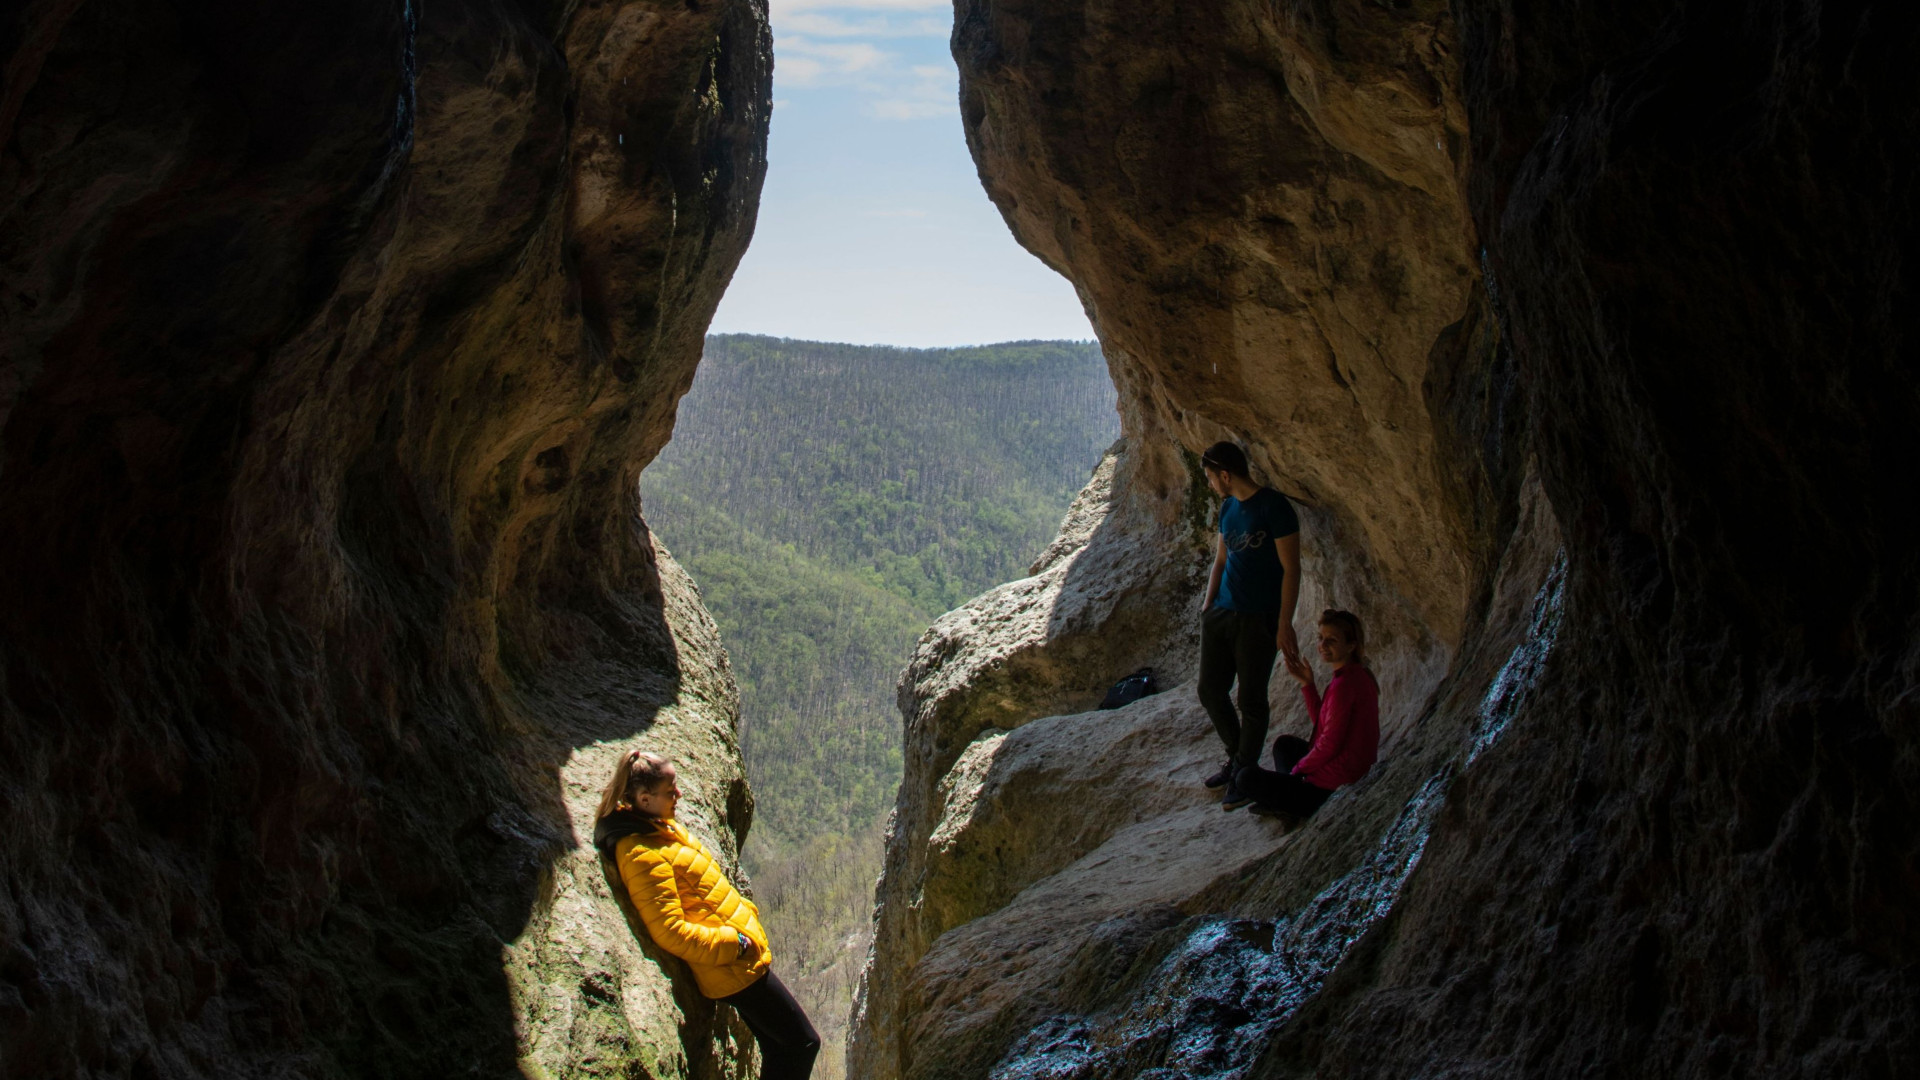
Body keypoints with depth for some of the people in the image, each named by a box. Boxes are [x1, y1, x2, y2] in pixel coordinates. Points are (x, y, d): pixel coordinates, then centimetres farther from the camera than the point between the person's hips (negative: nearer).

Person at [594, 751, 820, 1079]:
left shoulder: (660, 827, 7)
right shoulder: (644, 856, -24)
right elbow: (671, 933, -26)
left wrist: (743, 910, 13)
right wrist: (736, 943, -20)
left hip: (737, 958, 10)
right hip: (734, 968, -10)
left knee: (779, 1048, 17)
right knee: (804, 1041, -1)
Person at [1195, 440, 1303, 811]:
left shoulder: (1274, 506, -13)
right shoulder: (1228, 507, 11)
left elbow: (1291, 569, -13)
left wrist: (1284, 625, -16)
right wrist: (1208, 604, 11)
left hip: (1258, 620, -8)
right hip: (1221, 614, 8)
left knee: (1251, 700, 1)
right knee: (1210, 691, 10)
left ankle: (1244, 774, 15)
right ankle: (1237, 756, 30)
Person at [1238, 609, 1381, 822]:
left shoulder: (1344, 684, -25)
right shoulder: (1359, 675, 5)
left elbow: (1329, 744, -21)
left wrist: (1297, 770, -6)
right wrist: (1307, 684, 3)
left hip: (1333, 787, -10)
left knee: (1245, 778, 0)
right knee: (1284, 743, 33)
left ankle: (1302, 806, -2)